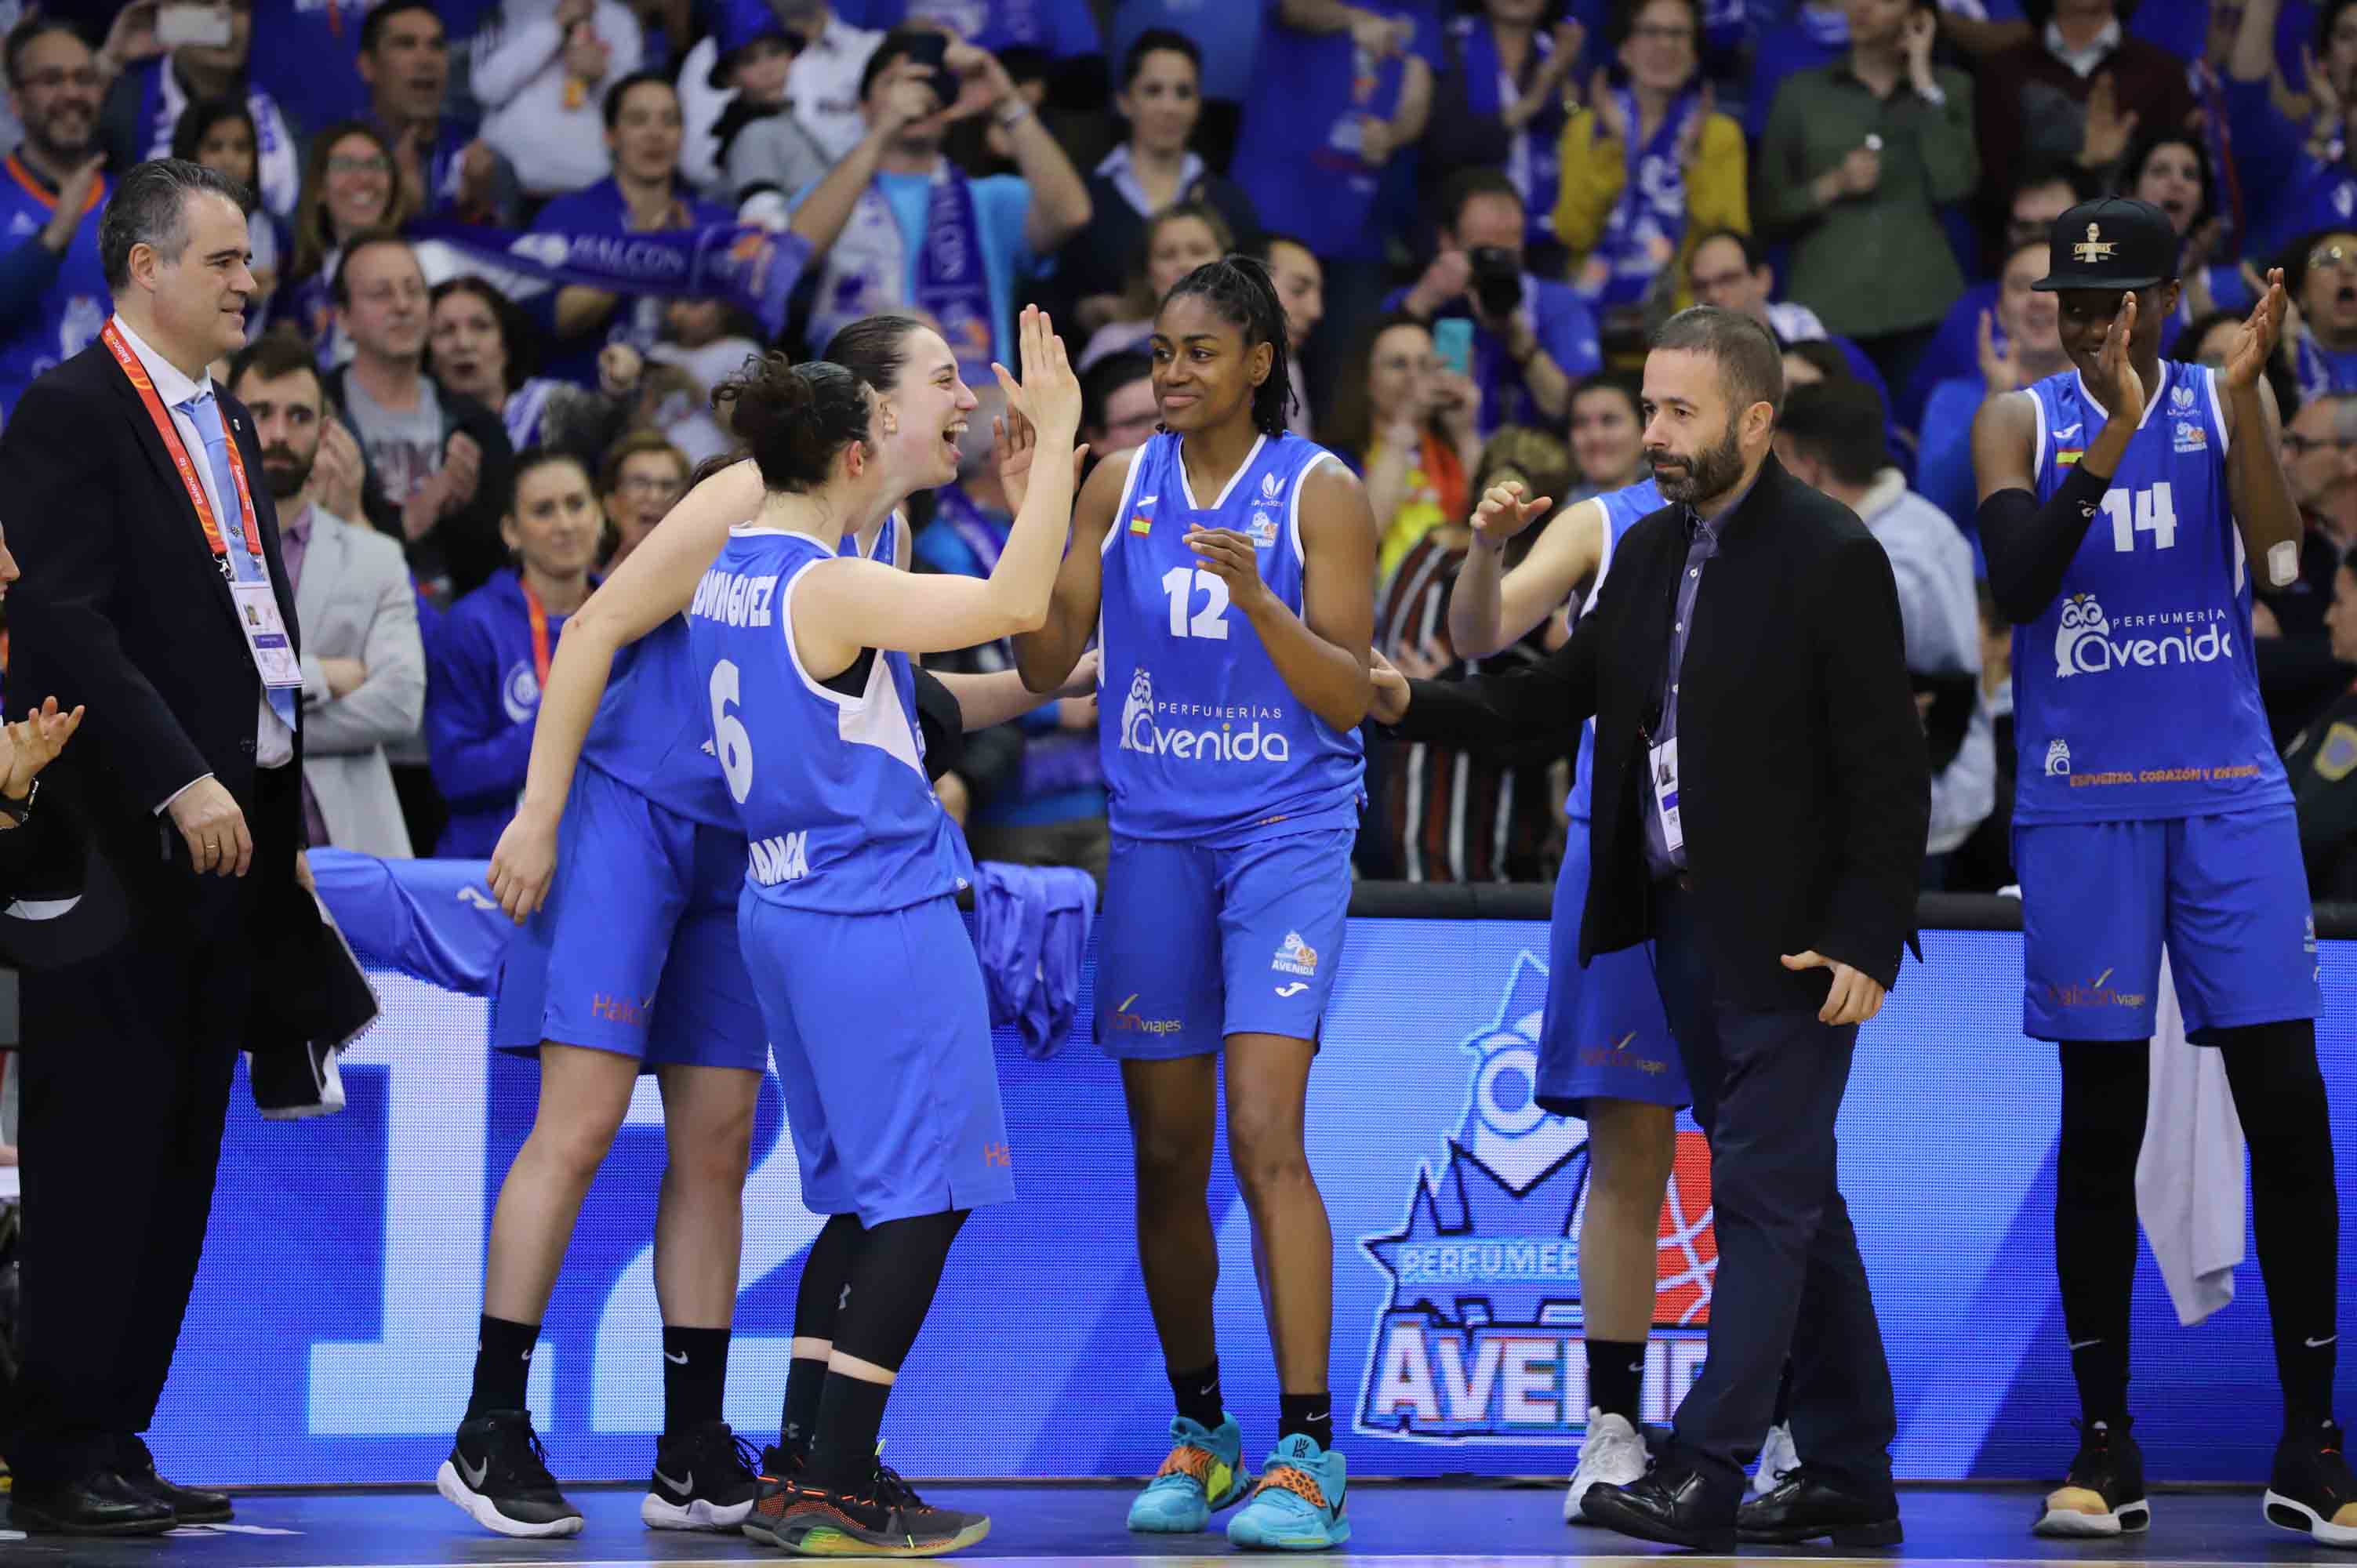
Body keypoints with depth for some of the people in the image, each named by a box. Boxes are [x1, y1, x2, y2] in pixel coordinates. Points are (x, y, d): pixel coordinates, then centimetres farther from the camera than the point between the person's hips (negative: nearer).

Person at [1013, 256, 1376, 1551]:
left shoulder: (1320, 494, -5)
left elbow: (1347, 698, -8)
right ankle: (1198, 1435, 19)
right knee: (1165, 1154, 6)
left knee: (1265, 1132, -16)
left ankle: (1308, 1455, -16)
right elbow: (1044, 667, 4)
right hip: (1153, 837, 4)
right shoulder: (1121, 484, 6)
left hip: (1286, 835, -4)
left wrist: (1257, 597, -24)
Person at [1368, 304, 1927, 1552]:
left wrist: (1867, 939, -18)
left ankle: (1702, 1473, -9)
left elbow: (1886, 770, -13)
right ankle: (1849, 1476, 17)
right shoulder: (1651, 551, 11)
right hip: (1685, 931, 8)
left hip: (1793, 938, -8)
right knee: (1790, 1199, 12)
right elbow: (1560, 694, 12)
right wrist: (1415, 704, -3)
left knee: (1767, 1197, -7)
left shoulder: (1832, 560, -11)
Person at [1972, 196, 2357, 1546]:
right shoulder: (2022, 423, 3)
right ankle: (2105, 1446, 9)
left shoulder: (2225, 405, 5)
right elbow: (2017, 581, -13)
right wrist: (2109, 443, -24)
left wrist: (2244, 394, -20)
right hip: (2082, 807, 0)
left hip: (2228, 792, 0)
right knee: (2102, 1121, 2)